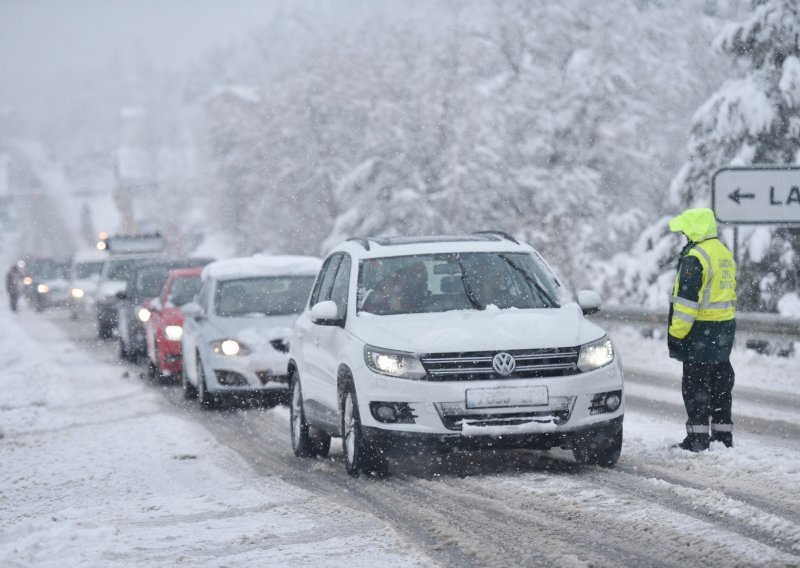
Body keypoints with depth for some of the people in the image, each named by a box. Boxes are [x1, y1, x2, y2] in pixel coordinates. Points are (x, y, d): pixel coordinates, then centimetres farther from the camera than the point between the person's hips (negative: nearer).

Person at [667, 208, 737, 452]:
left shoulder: (695, 258, -16)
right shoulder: (725, 254, 15)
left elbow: (687, 299, -20)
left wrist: (676, 333, -16)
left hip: (702, 330, -9)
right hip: (725, 327, 9)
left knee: (696, 384, -4)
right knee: (721, 382, 13)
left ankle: (698, 437, -4)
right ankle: (723, 434, 18)